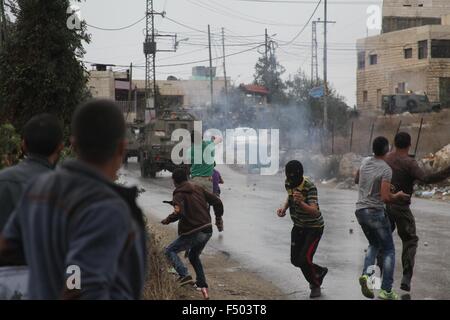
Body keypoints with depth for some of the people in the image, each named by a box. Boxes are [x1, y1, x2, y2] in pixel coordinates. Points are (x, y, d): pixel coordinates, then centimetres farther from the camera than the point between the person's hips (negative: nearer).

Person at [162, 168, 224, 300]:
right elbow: (217, 202, 10)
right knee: (194, 256, 27)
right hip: (207, 231, 7)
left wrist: (168, 220, -13)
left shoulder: (179, 194, -10)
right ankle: (203, 287, 21)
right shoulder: (198, 189, 10)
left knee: (170, 251, 9)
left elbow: (179, 212, -28)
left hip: (192, 233, -7)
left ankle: (185, 275, -12)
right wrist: (219, 218, 22)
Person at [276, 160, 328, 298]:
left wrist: (301, 203, -57)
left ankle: (315, 286, 12)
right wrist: (284, 208, -3)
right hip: (298, 226, 7)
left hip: (314, 227, -7)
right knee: (295, 260, 8)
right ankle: (319, 272, 36)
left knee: (304, 259, -16)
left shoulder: (310, 187, -29)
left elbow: (314, 212, -40)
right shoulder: (288, 183, -8)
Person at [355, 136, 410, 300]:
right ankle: (386, 291, 3)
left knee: (374, 245, 24)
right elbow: (386, 198, -22)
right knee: (389, 250, 6)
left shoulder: (365, 162, 3)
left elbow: (356, 180, 22)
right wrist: (398, 196, -3)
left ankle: (366, 274, -1)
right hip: (376, 212, -7)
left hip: (360, 211, 7)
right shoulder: (386, 170, -16)